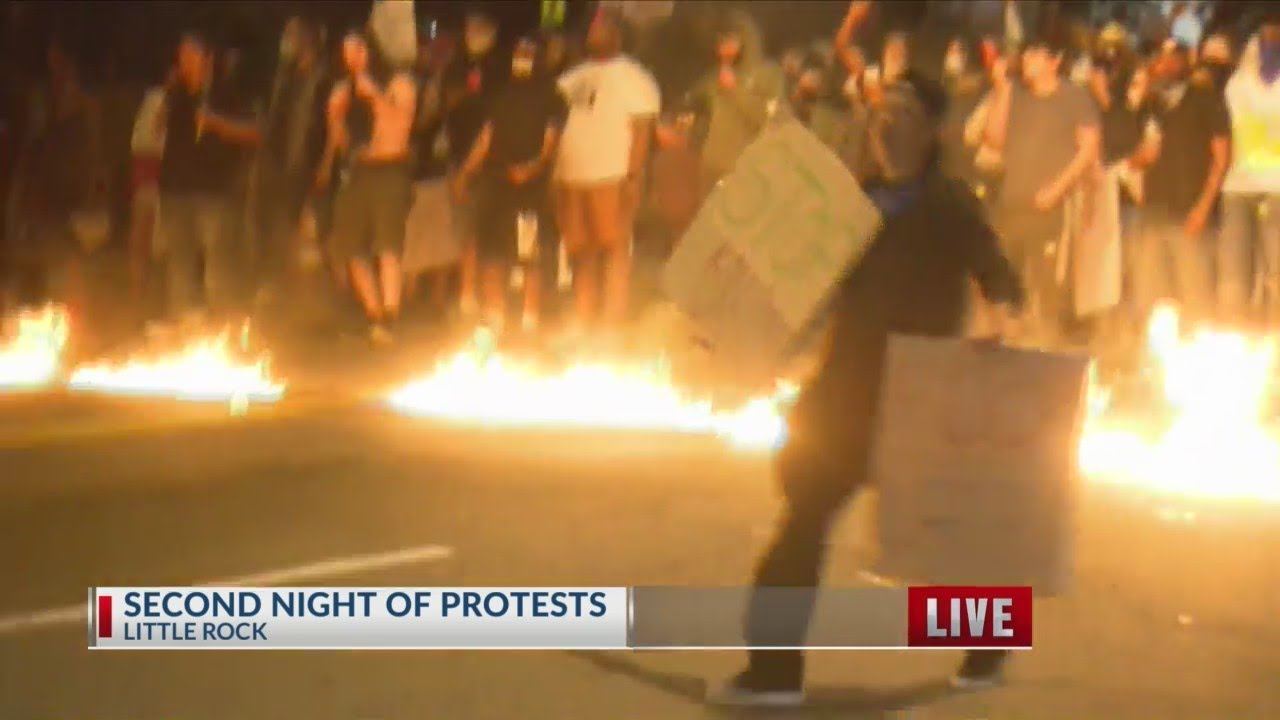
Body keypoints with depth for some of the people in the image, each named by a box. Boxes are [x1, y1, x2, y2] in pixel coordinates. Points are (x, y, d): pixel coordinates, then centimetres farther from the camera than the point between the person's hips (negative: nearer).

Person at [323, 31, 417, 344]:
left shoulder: (398, 83, 5)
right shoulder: (343, 91, 17)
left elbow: (401, 124, -10)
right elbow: (338, 139, 16)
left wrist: (374, 94, -13)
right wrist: (337, 112, -1)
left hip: (389, 170, -5)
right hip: (355, 171, 5)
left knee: (388, 246, -18)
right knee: (353, 249, -1)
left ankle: (389, 319, -23)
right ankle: (374, 318, 9)